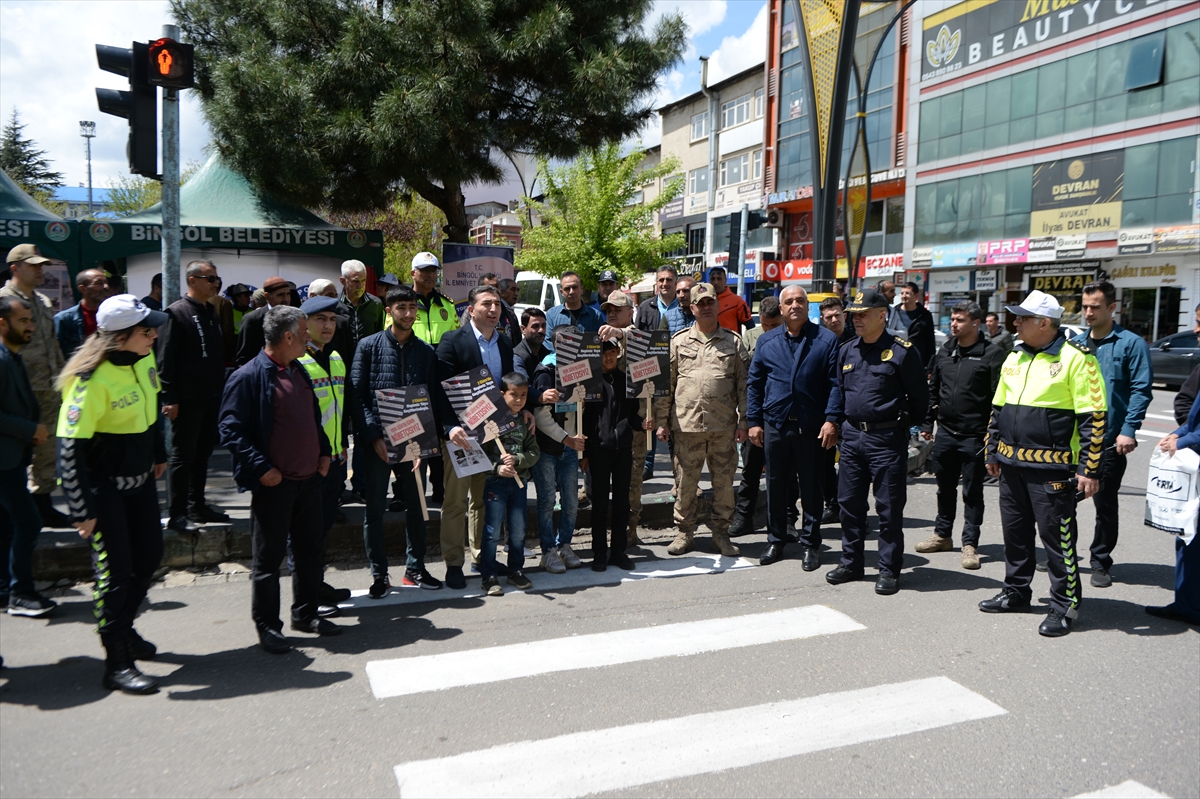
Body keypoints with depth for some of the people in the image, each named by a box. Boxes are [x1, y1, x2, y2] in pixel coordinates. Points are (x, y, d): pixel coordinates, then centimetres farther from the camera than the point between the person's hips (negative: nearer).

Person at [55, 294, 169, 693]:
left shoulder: (144, 360, -3)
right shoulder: (92, 380, -26)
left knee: (149, 555, 17)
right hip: (104, 485, -8)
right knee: (115, 570, -2)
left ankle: (123, 628, 38)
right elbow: (70, 447, -24)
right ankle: (117, 663, 9)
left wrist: (158, 454, 20)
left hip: (140, 478, 8)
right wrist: (81, 509, -22)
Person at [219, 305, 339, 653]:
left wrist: (324, 452, 9)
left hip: (310, 478, 8)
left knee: (309, 550, 15)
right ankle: (267, 625, 17)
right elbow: (231, 430, -16)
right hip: (274, 483, -8)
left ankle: (306, 614, 30)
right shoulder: (248, 377, -13)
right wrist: (261, 468, -20)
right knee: (268, 557, 4)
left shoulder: (299, 371, 12)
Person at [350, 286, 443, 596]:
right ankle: (379, 573, 16)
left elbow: (432, 397, 7)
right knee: (375, 508, 4)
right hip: (377, 440, -3)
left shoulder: (426, 351, 7)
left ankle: (415, 567, 24)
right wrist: (374, 436, -14)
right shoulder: (369, 346, -2)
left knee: (415, 505, 10)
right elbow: (357, 396, -5)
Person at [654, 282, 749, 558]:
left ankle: (721, 532, 20)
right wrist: (662, 421, 2)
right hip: (687, 424, -1)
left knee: (724, 481, 6)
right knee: (685, 481, 5)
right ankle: (685, 532, 20)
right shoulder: (678, 341, 7)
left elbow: (743, 384, 9)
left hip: (724, 426, 1)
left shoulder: (733, 342, 9)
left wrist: (743, 420, 3)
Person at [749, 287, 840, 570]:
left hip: (812, 427, -2)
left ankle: (810, 544, 18)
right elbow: (754, 384, 10)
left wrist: (831, 419, -13)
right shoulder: (766, 342, 8)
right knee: (776, 486, 10)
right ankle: (775, 541, 23)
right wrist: (754, 422, 4)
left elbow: (835, 383, -3)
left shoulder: (827, 340, 1)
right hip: (775, 426, 2)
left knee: (811, 488, 6)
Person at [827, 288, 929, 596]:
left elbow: (919, 397, -2)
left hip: (886, 439, -6)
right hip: (851, 436, 6)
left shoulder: (902, 351, -8)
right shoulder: (846, 351, 10)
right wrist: (842, 422, 15)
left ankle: (889, 569, 12)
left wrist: (903, 425, 2)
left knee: (889, 507, 1)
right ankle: (851, 562, 24)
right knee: (849, 502, 11)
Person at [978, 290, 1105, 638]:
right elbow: (998, 409, 20)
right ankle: (1016, 592, 30)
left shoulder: (1075, 359, -11)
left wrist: (1089, 469, -15)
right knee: (1015, 531, 15)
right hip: (1011, 463, 7)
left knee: (1058, 536, 0)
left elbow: (1093, 418, -13)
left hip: (1051, 467, -7)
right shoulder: (1014, 357, 12)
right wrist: (993, 452, 19)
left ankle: (1065, 605, 12)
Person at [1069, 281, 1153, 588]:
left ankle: (1101, 562, 20)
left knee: (1105, 503, 7)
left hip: (1109, 440, -4)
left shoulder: (1131, 344, -4)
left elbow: (1141, 390, -9)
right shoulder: (1076, 344, 10)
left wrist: (1128, 430, -18)